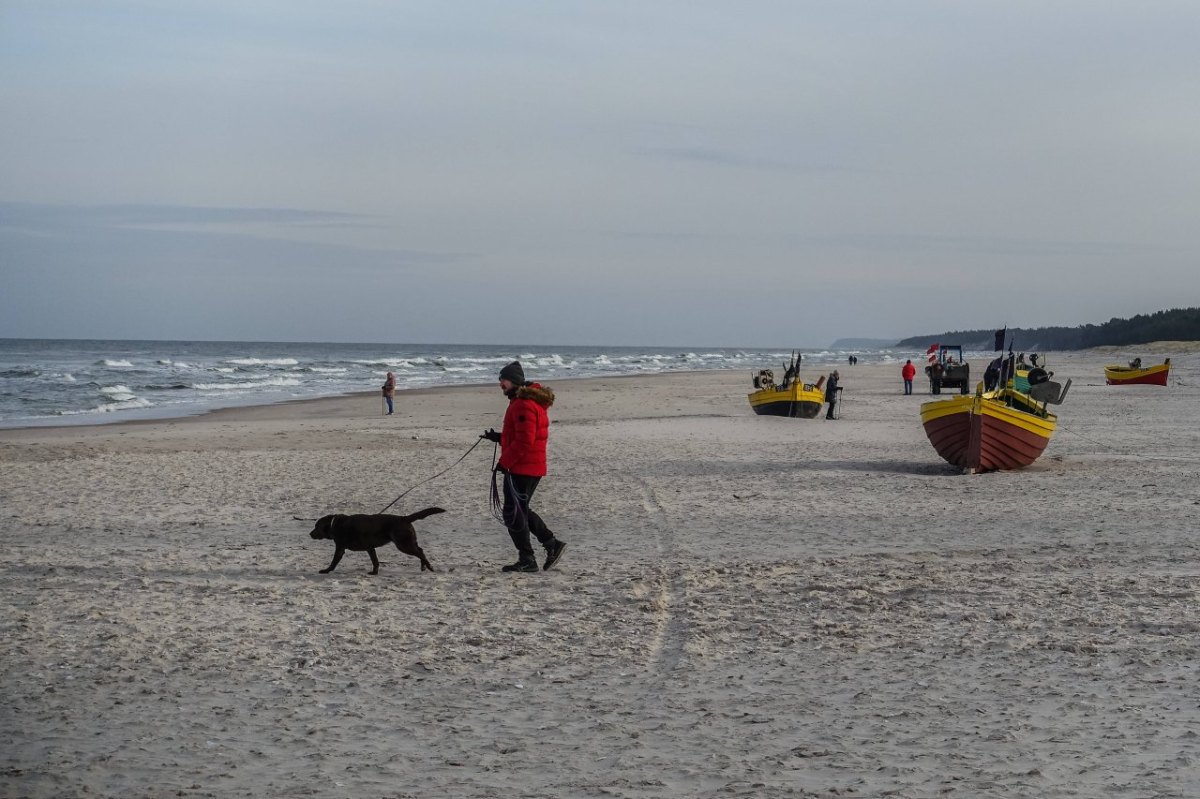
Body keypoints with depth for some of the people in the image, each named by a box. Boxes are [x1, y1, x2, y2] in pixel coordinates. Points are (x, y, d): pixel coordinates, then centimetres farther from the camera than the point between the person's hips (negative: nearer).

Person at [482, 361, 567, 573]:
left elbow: (525, 441, -24)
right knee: (521, 510, 18)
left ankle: (527, 560, 1)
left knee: (514, 513, -4)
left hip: (521, 468, -11)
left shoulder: (523, 405, -18)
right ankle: (552, 544, 16)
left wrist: (505, 462, -18)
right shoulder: (522, 401, 17)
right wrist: (499, 438, 14)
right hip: (532, 468, 11)